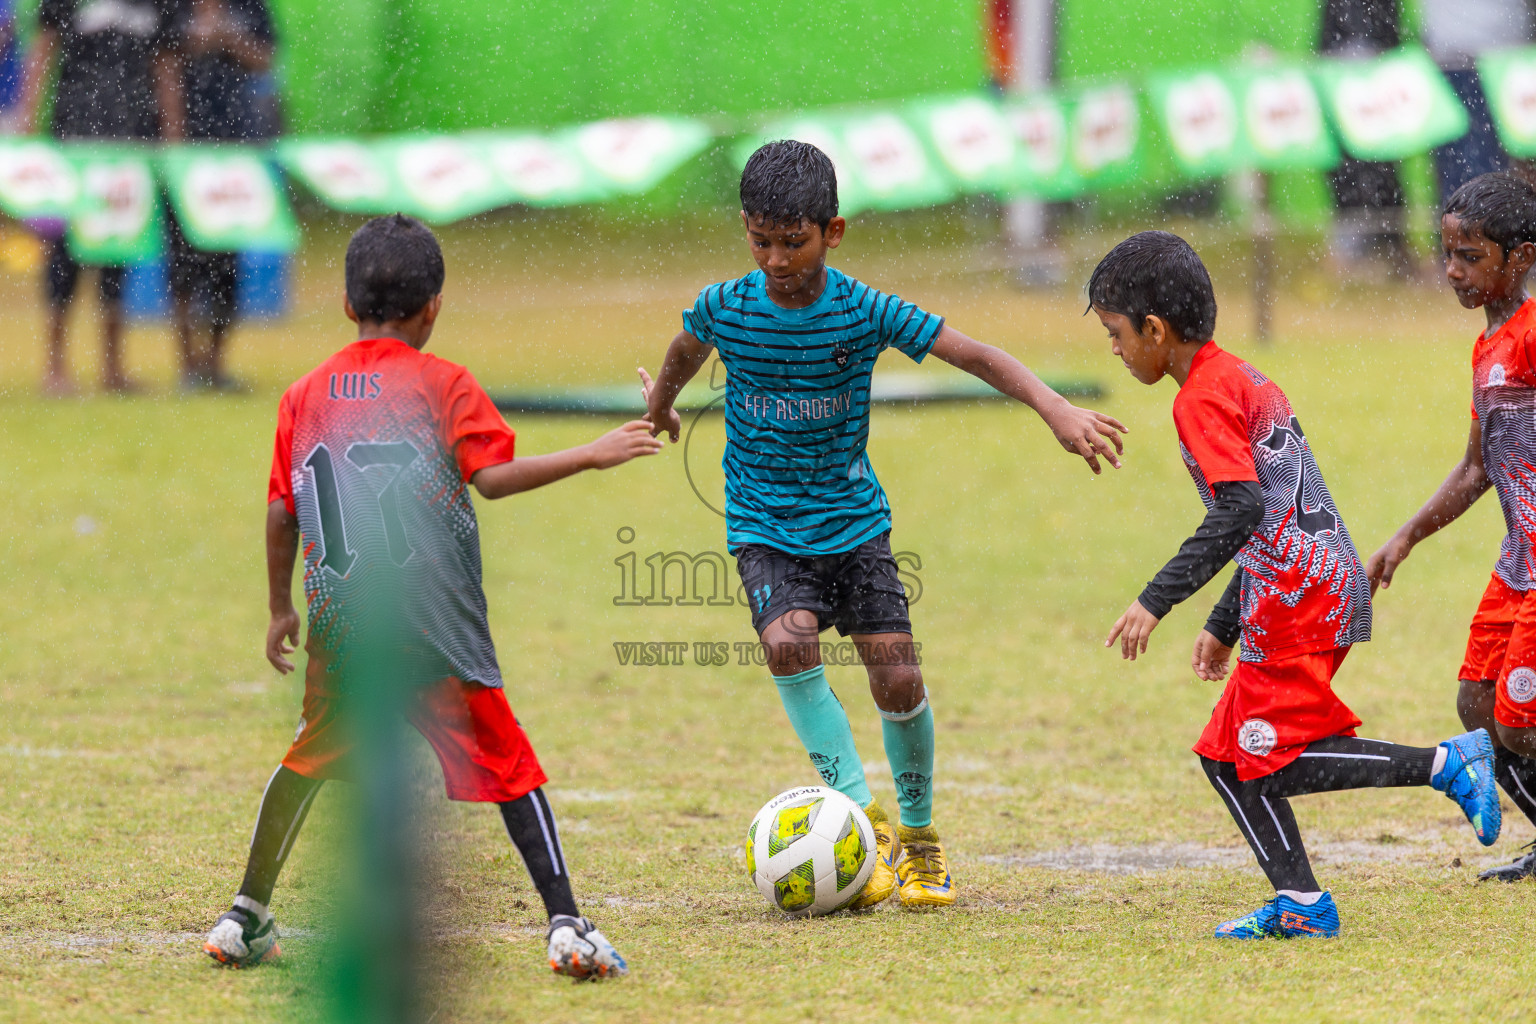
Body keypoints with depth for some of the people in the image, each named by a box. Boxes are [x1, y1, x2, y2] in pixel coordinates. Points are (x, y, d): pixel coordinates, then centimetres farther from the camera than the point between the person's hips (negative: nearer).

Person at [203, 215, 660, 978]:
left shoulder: (304, 397, 10)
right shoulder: (442, 384, -1)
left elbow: (282, 514, 12)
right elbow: (493, 476, -12)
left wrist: (281, 608, 23)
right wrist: (593, 455, -6)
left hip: (340, 623, 4)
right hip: (433, 625, -4)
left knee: (309, 759, 22)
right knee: (506, 765, 0)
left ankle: (245, 919, 23)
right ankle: (565, 923, -9)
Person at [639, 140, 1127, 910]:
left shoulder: (864, 312, -14)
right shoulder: (725, 308, -10)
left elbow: (978, 356, -14)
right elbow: (687, 350, 15)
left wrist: (1055, 409, -27)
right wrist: (660, 403, 34)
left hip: (852, 519, 0)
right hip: (764, 523, 0)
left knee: (897, 677, -6)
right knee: (790, 644, -27)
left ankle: (918, 838, 18)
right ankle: (859, 813, -20)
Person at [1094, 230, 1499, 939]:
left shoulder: (1202, 398, -11)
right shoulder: (1245, 381, 20)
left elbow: (1241, 509, -23)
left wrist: (1157, 600, -23)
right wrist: (1223, 627, 29)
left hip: (1298, 599, -10)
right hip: (1322, 582, 10)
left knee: (1267, 766, -9)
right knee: (1225, 755, 10)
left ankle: (1448, 764, -11)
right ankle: (1299, 904, 4)